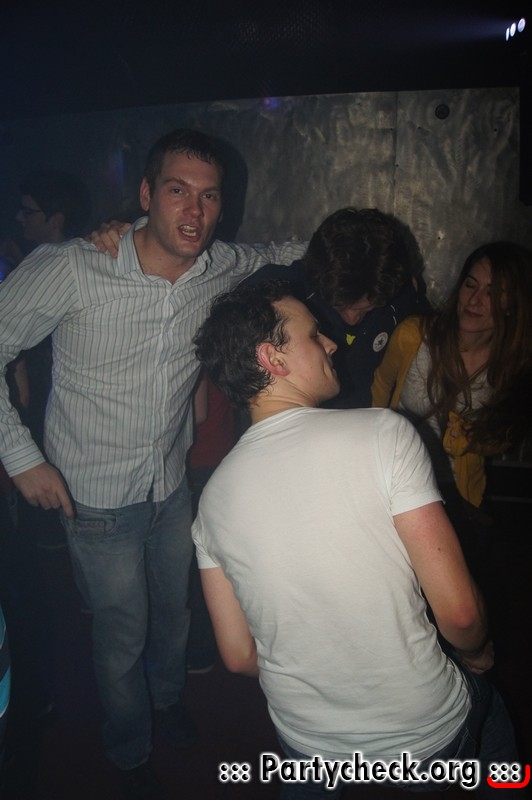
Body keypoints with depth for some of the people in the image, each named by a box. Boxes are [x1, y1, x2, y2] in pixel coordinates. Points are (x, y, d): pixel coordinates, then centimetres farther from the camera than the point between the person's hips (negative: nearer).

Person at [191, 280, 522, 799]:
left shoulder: (213, 498, -7)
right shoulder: (382, 432, -21)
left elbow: (239, 655, -1)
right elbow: (458, 611, -20)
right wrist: (474, 651, 3)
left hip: (309, 748, 3)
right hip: (429, 736, -2)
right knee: (484, 697, 31)